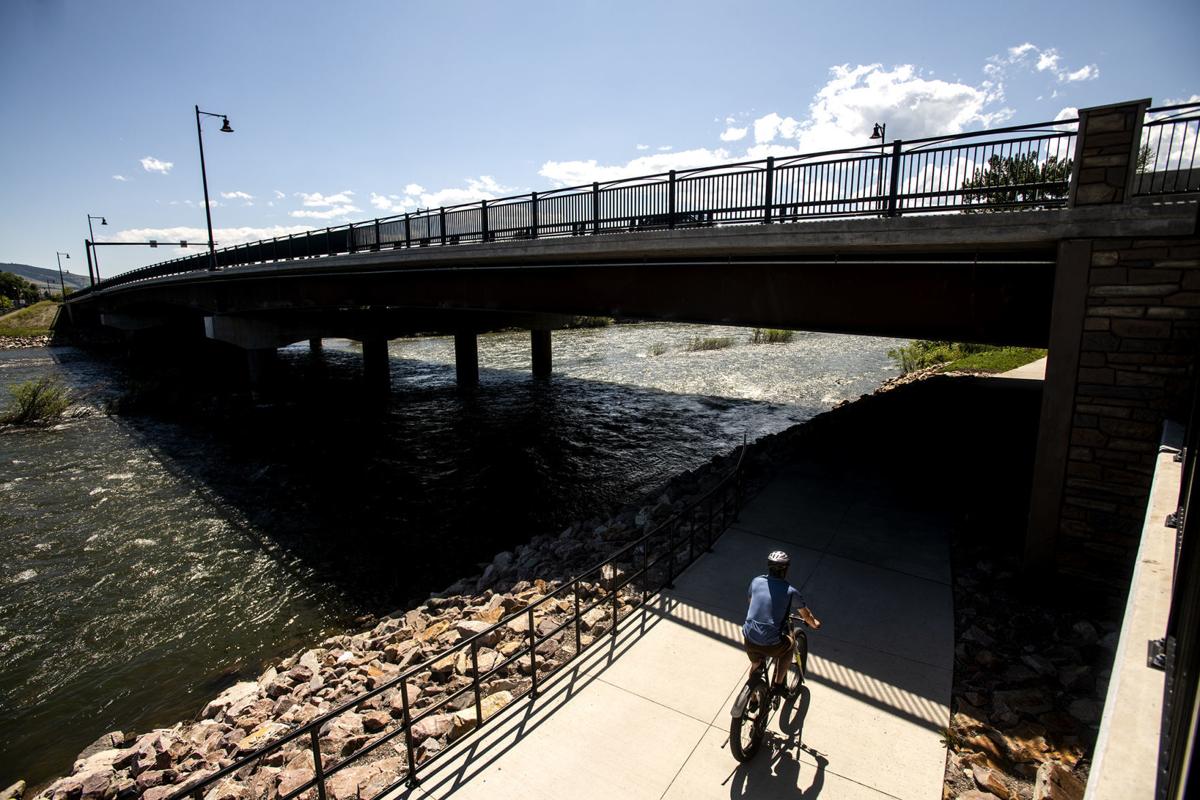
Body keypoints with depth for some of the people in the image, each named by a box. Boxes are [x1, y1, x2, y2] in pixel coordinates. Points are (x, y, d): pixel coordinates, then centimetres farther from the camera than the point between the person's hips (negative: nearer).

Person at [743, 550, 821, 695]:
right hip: (771, 646, -3)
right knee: (789, 643, 29)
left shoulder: (756, 581, 5)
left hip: (749, 641, 3)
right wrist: (814, 623, 36)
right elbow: (806, 615, 13)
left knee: (756, 666, 32)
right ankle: (778, 685, 27)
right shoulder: (790, 591, -5)